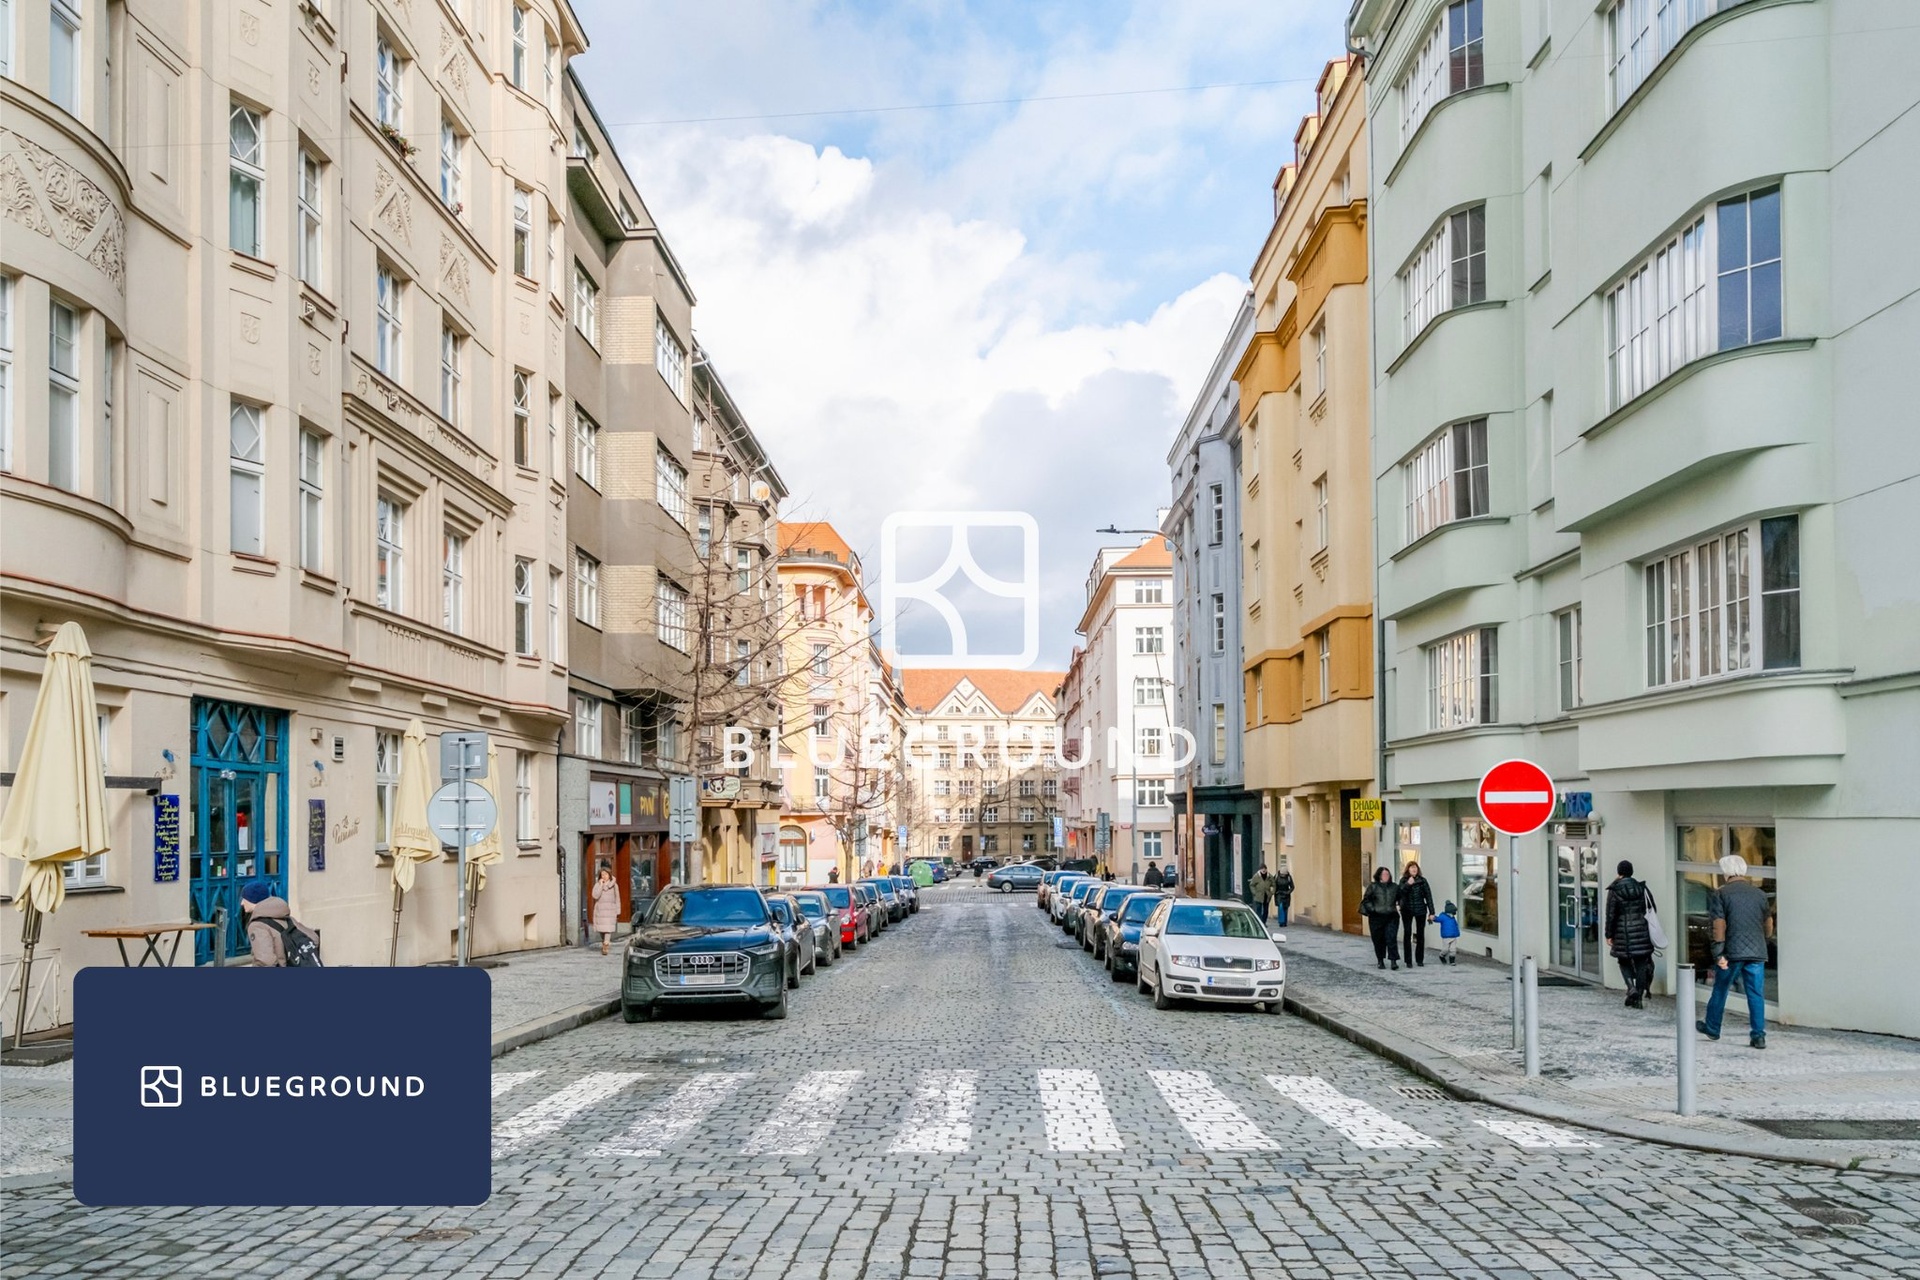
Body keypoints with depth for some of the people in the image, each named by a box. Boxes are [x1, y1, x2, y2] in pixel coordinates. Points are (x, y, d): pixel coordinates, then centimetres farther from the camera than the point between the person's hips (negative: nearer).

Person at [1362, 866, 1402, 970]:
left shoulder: (1394, 887, 9)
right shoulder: (1373, 887, 1)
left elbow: (1401, 898, 20)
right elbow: (1366, 900, 1)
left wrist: (1400, 907, 4)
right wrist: (1372, 909, -11)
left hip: (1391, 917, 1)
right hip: (1376, 918, -1)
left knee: (1391, 938, -10)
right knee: (1378, 939, 6)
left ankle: (1394, 961, -10)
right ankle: (1380, 961, 21)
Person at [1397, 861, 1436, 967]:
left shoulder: (1422, 880, 0)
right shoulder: (1403, 881, 1)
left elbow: (1428, 896, 0)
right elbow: (1399, 893, -13)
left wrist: (1431, 912, -4)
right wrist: (1408, 884, -27)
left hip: (1420, 910, 1)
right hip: (1407, 911, -1)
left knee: (1421, 935, 8)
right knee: (1407, 935, -1)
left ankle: (1420, 959, 19)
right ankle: (1408, 961, 4)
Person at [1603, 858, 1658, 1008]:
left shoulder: (1614, 890, -6)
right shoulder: (1641, 888, 4)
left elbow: (1611, 915, -7)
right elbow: (1651, 909, 8)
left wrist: (1609, 935, 0)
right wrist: (1648, 926, 18)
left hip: (1623, 931, -3)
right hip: (1641, 931, 3)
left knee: (1624, 962, 12)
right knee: (1641, 963, 8)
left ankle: (1632, 989, -9)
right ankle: (1639, 998, 7)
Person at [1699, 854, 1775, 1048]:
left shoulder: (1721, 894, -5)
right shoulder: (1759, 893, 7)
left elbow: (1719, 925, -11)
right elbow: (1769, 923, 14)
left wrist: (1719, 953, -11)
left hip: (1732, 951, -3)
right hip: (1757, 952, 3)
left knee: (1720, 990, 13)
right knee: (1756, 994, 5)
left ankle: (1712, 1028, 26)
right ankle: (1758, 1035, 1)